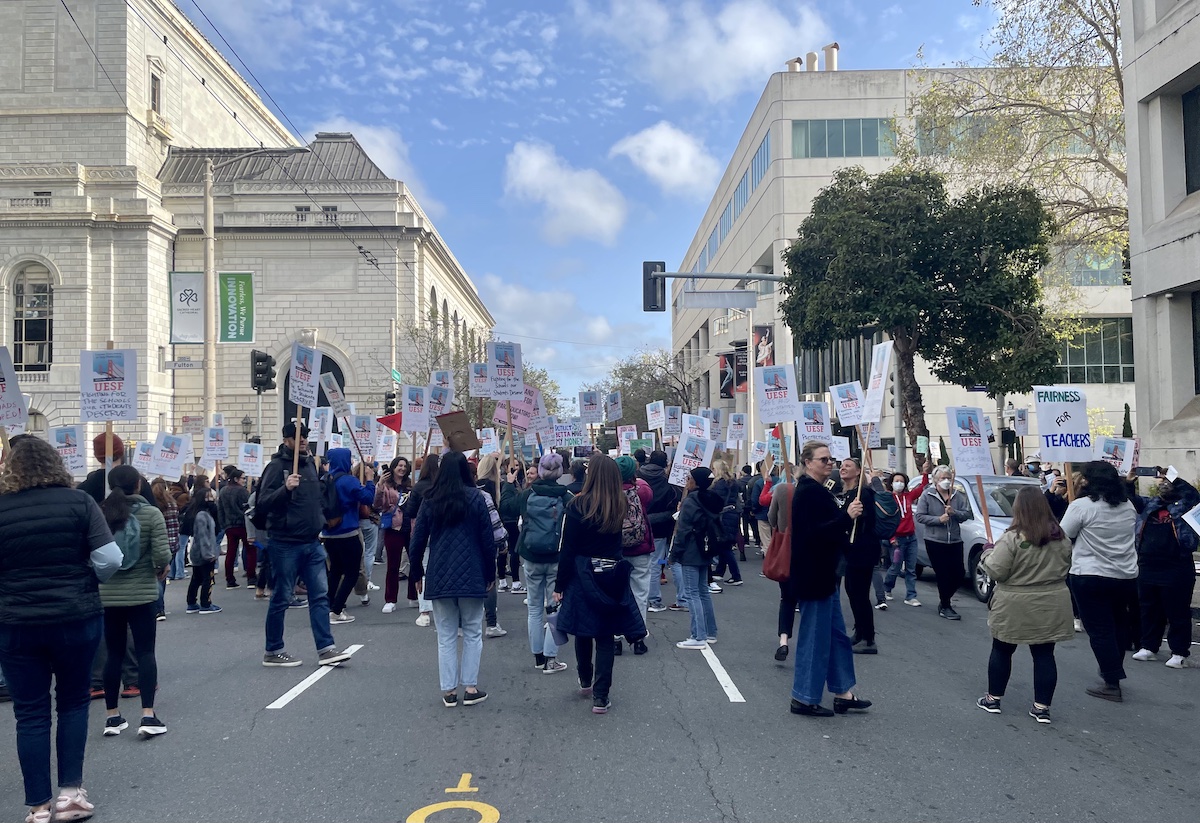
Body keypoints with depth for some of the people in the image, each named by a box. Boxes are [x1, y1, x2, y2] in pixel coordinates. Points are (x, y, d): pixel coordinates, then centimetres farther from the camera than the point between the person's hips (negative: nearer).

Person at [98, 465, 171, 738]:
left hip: (107, 595, 3)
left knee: (113, 654, 11)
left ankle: (112, 717, 17)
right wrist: (161, 569, 5)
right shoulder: (151, 513, -9)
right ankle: (148, 716, -3)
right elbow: (162, 554, -15)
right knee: (145, 652, 3)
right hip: (141, 594, -3)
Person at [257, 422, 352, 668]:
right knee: (281, 599, 3)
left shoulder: (310, 463, 12)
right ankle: (273, 652, 15)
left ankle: (325, 649, 5)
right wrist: (285, 488, -33)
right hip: (285, 544, -7)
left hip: (312, 543, 7)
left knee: (320, 595, 3)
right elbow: (262, 505, -19)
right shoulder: (277, 466, -11)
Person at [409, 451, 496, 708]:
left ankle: (449, 691, 10)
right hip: (471, 577, -1)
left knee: (446, 637, 8)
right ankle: (470, 688, 9)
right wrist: (490, 573, 8)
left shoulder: (430, 501, 1)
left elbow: (417, 542, 4)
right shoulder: (475, 498, -4)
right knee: (472, 633, 9)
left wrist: (417, 574, 17)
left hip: (439, 578, 2)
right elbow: (487, 540, -2)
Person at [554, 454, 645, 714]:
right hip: (613, 577, 2)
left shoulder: (578, 505, -12)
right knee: (605, 636, 5)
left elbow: (568, 549, -10)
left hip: (583, 576, -2)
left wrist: (559, 585, -4)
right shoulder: (620, 506, -2)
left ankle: (586, 681, 36)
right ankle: (600, 697, 3)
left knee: (583, 631, 17)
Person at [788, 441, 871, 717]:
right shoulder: (807, 492, -17)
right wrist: (847, 517, -32)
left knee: (837, 634, 14)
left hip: (824, 574, 10)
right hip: (811, 575, -10)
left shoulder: (819, 491, 14)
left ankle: (843, 693, 22)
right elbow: (813, 533, -27)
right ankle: (803, 699, 8)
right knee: (815, 637, -2)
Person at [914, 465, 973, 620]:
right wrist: (938, 519, -16)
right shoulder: (927, 495, -3)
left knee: (959, 574, 4)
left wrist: (954, 512, -14)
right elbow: (919, 516, -7)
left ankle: (944, 601, 26)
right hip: (935, 541, -4)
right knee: (943, 575, -1)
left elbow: (967, 514, 5)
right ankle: (945, 607, 13)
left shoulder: (958, 495, 7)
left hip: (955, 541, 4)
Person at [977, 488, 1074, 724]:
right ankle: (1042, 707, 10)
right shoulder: (1061, 538, 0)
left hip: (1014, 607, -4)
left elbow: (996, 571, -16)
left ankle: (993, 699, 21)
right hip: (1051, 607, 4)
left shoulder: (1011, 539, -18)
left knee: (1002, 651, 12)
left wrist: (988, 554, 1)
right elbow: (1065, 567, 14)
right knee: (1044, 655, 9)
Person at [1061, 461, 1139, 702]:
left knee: (1100, 630, 0)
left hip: (1091, 577, -6)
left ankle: (1112, 684, 0)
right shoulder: (1128, 506, 6)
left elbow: (1063, 536, -7)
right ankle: (1114, 672, 29)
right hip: (1126, 576, 6)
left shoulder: (1082, 505, -14)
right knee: (1119, 626, 19)